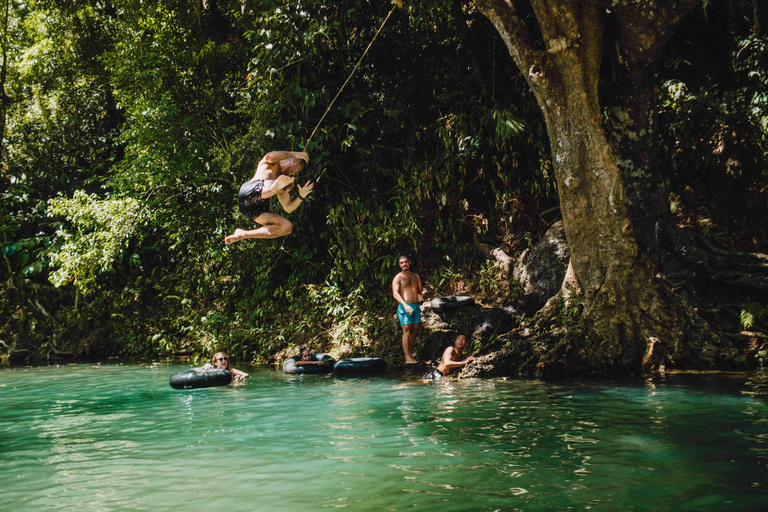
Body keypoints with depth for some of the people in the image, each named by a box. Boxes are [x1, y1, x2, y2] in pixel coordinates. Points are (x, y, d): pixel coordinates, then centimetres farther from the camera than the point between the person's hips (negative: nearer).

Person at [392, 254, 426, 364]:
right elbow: (395, 293, -12)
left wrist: (423, 292, -2)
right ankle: (408, 358, -11)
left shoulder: (416, 276, 16)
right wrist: (405, 305, -26)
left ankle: (411, 355, 10)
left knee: (414, 331, 4)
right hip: (404, 307, -6)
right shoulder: (398, 278, -1)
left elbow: (420, 289, 24)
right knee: (407, 331, -10)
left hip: (416, 306, 6)